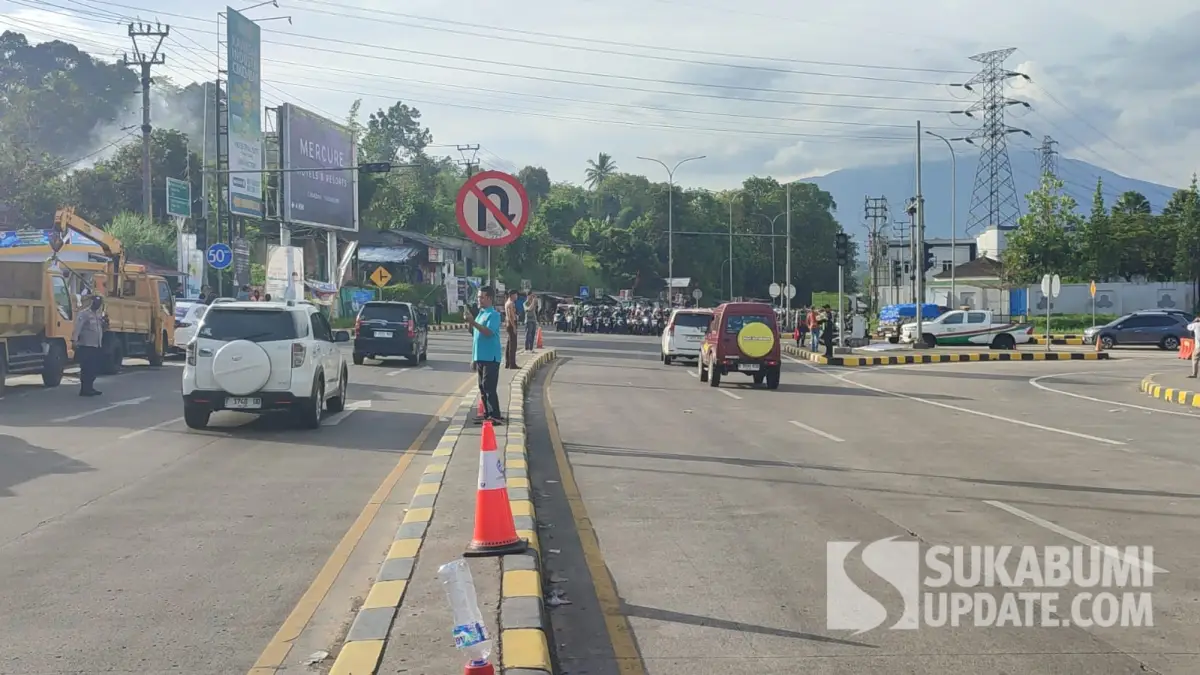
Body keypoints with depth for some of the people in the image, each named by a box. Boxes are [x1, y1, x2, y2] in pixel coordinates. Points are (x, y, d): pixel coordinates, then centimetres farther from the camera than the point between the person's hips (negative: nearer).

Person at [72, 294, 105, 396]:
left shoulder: (98, 314, 16)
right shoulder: (84, 314, -11)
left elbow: (100, 328, 19)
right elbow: (77, 328, -20)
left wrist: (104, 322, -2)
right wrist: (74, 340, -30)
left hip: (96, 346, 9)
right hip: (86, 346, -9)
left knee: (94, 368, 13)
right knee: (86, 368, -7)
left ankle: (89, 388, 22)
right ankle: (84, 389, -3)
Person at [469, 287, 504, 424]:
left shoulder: (493, 315, -10)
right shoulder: (480, 314, 17)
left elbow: (489, 332, -25)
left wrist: (474, 323, -32)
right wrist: (474, 357, 20)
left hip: (490, 357, -9)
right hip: (480, 357, 9)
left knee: (489, 387, -11)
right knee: (482, 388, 11)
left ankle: (496, 416, -10)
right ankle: (487, 414, 17)